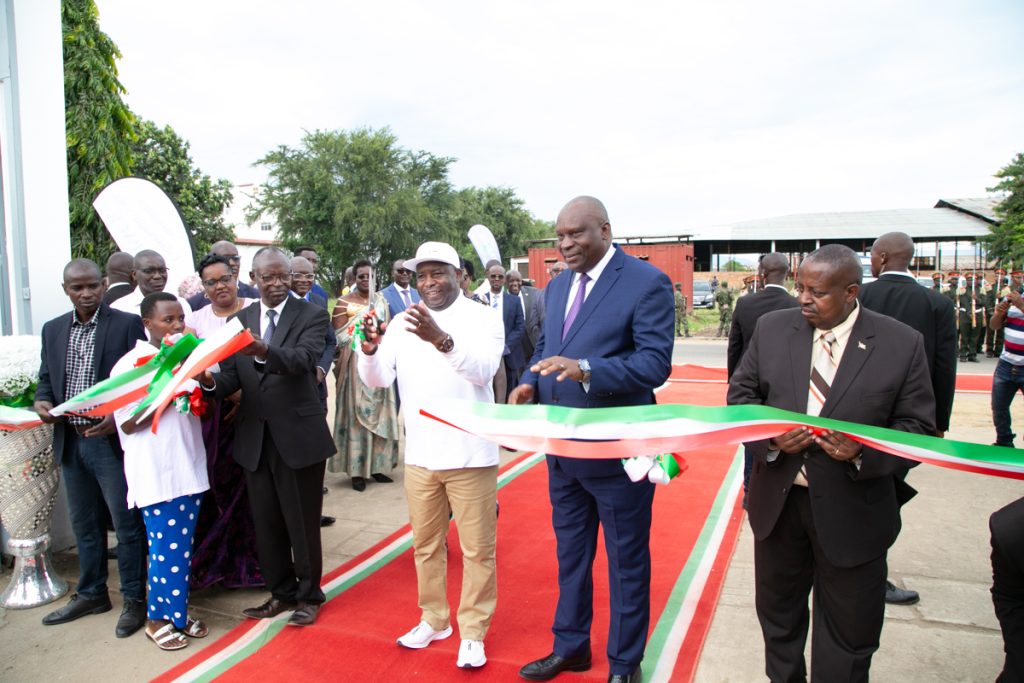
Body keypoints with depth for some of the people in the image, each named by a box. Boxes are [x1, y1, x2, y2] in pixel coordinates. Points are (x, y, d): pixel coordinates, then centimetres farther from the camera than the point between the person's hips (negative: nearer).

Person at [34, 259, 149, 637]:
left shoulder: (128, 324, -7)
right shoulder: (53, 329, 10)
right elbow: (46, 377, 17)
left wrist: (119, 418, -22)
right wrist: (42, 402, -5)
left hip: (113, 440, -5)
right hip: (70, 442, 6)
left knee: (127, 523, 3)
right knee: (85, 524, 18)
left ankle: (134, 599, 17)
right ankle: (91, 594, 34)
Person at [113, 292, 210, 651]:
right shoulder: (129, 365, -7)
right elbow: (128, 424, -11)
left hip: (189, 466, 6)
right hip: (156, 472, -6)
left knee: (184, 545, 13)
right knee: (167, 547, 2)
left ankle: (177, 611, 28)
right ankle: (158, 618, 20)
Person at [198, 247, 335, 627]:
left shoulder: (310, 316, -5)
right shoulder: (240, 320, 9)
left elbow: (302, 360, -24)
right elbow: (232, 378, 4)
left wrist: (264, 351, -43)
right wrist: (210, 380, -19)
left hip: (298, 435, -4)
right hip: (254, 439, 5)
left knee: (302, 522, 7)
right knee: (266, 524, 16)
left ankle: (309, 595, 28)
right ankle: (282, 592, 35)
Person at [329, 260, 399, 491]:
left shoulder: (381, 301, 12)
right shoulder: (344, 302, -2)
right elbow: (340, 337, -7)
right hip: (356, 364, -5)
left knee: (380, 413, 5)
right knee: (357, 413, -2)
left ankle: (377, 465, 14)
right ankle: (357, 470, 4)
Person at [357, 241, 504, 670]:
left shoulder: (483, 319, -8)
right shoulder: (402, 323, 5)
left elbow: (483, 370, -24)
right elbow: (378, 379, -2)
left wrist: (441, 339, -40)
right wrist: (369, 350, -24)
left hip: (470, 454, -4)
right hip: (419, 454, 5)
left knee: (477, 549, 7)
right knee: (425, 544, 18)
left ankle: (473, 632, 23)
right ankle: (435, 620, 36)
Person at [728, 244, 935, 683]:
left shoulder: (902, 344, -8)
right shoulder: (771, 328, -2)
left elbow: (919, 427, -6)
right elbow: (740, 394, 3)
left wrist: (863, 451, -24)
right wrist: (769, 436, -16)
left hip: (852, 510, -2)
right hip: (778, 500, 3)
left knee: (848, 633, 13)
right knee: (777, 613, 23)